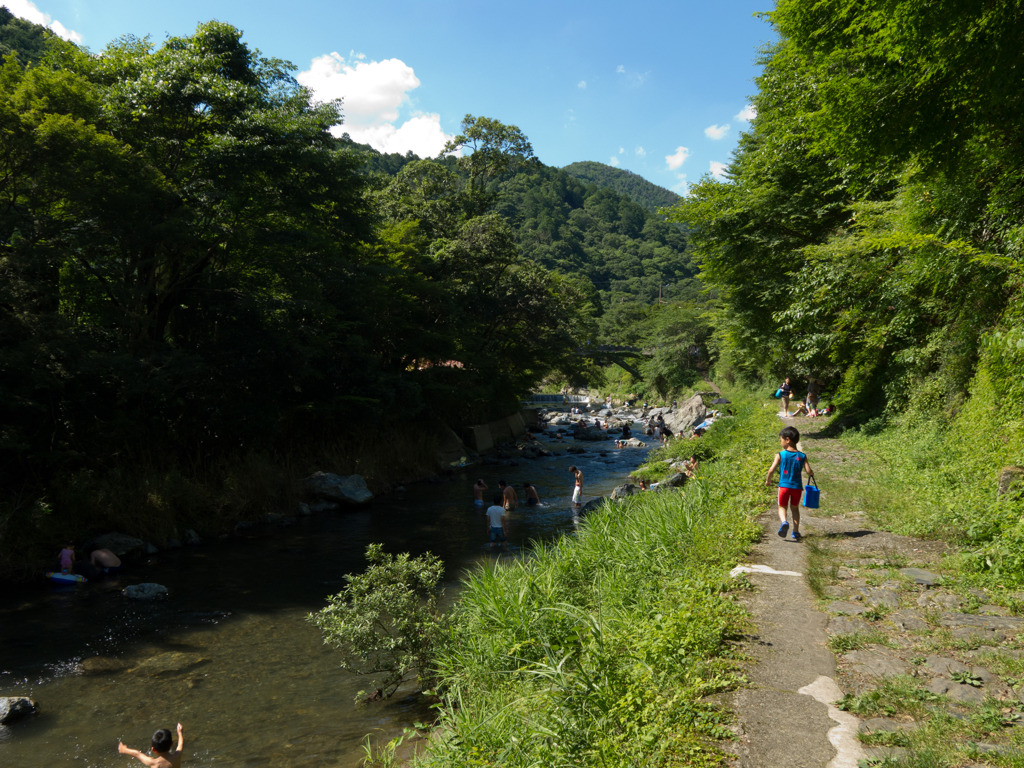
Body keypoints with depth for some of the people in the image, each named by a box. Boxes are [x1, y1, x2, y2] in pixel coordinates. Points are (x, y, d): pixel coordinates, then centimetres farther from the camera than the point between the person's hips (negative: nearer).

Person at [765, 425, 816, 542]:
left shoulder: (780, 455, -7)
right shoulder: (802, 456, 0)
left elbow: (771, 470, -10)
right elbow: (809, 471, -6)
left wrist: (768, 480, 8)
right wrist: (811, 474, 19)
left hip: (784, 486, -3)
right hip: (797, 486, 3)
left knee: (782, 507, 11)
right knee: (795, 508, 19)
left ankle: (784, 521, -20)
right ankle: (796, 532, 17)